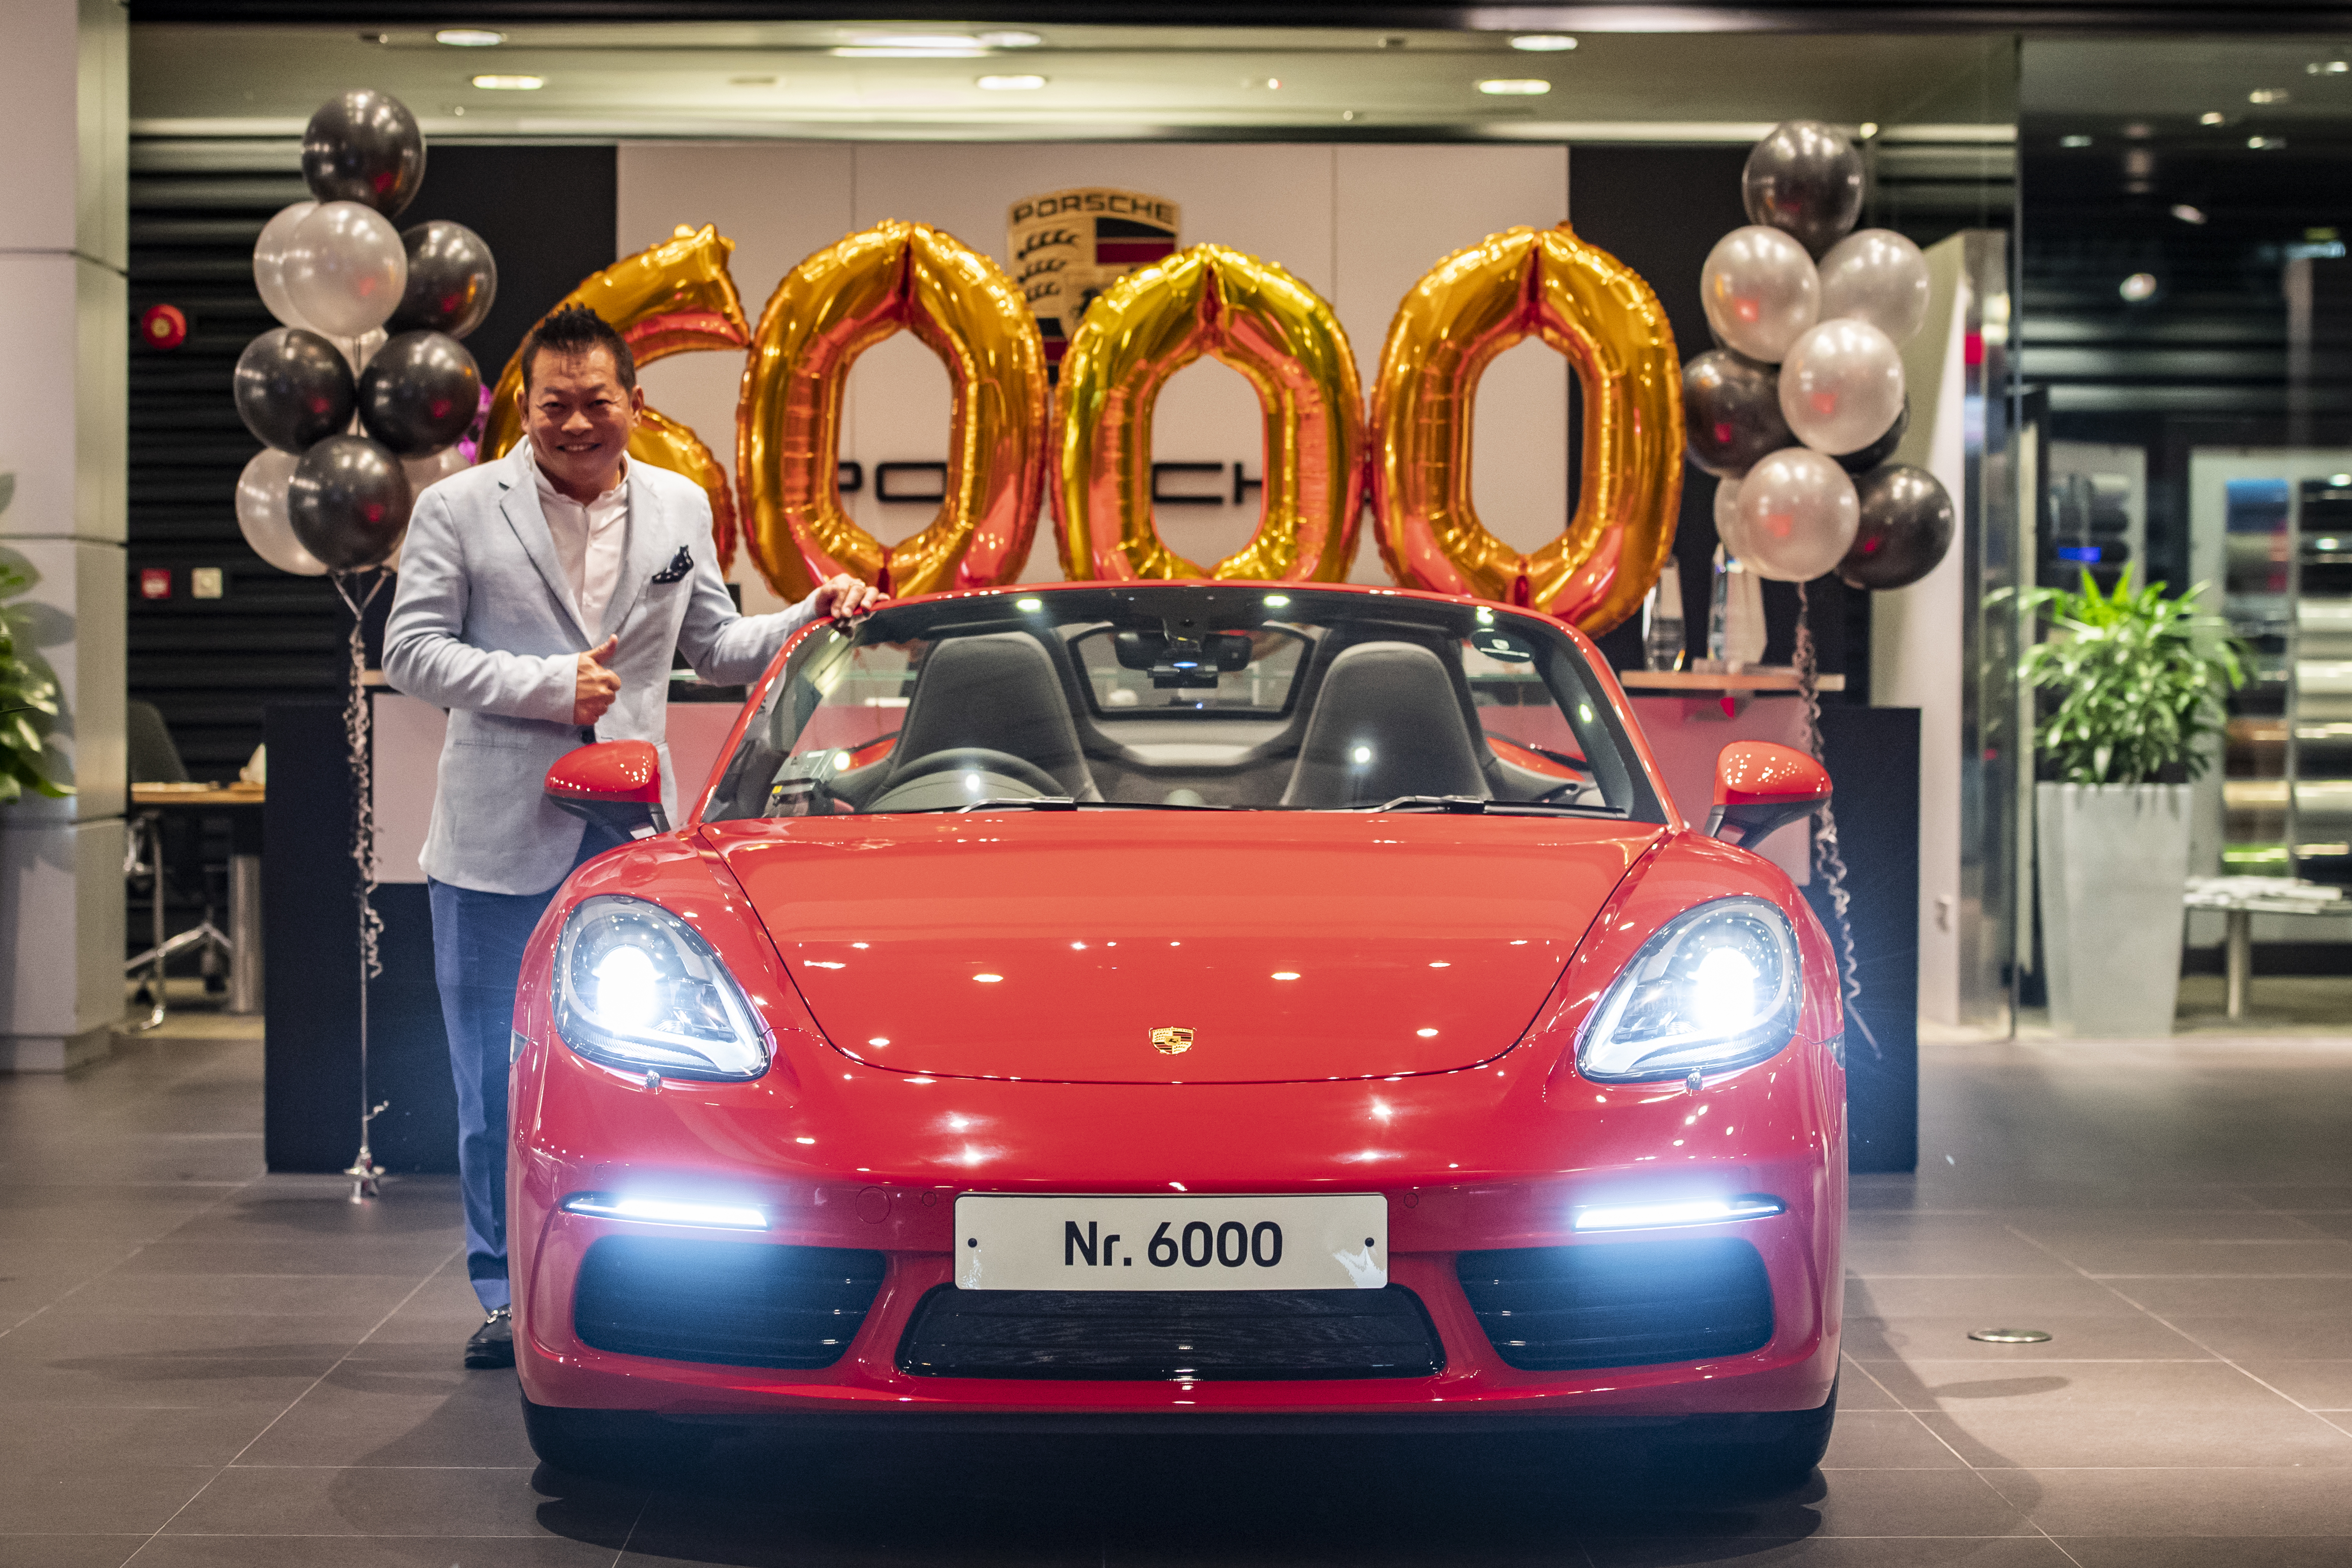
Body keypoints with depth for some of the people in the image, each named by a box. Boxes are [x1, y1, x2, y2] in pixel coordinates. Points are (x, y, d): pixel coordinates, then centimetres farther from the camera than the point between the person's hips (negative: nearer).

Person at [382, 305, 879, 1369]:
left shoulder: (680, 508, 10)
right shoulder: (459, 509, 0)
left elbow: (714, 648, 18)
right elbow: (411, 652, -4)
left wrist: (814, 619, 2)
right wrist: (549, 685, -13)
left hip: (632, 839, 2)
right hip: (499, 841, -2)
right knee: (497, 1081, 2)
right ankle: (506, 1295, 12)